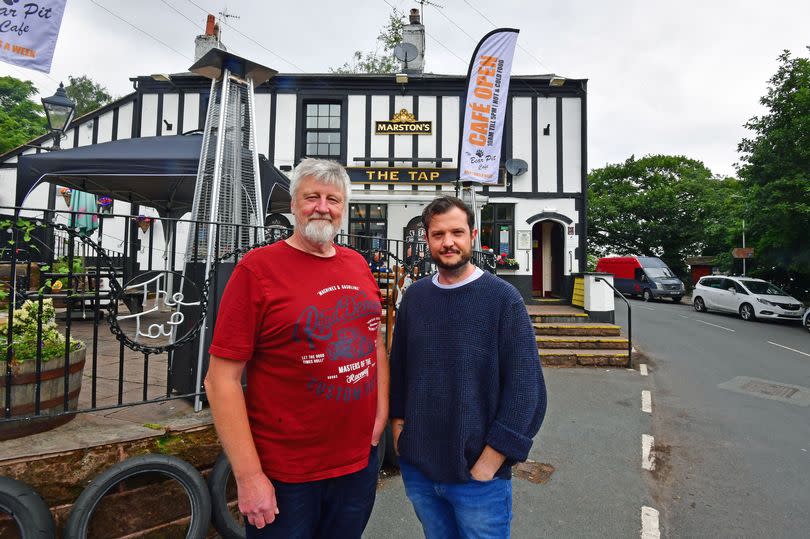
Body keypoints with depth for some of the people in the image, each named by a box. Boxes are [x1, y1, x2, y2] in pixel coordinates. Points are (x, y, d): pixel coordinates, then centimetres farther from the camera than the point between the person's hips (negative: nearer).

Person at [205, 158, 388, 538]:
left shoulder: (358, 264, 3)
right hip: (284, 477, -5)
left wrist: (381, 411, 7)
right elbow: (221, 380, -14)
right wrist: (249, 475, -15)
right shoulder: (258, 268, -13)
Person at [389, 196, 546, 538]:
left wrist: (489, 463, -13)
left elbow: (525, 388, -13)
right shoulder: (414, 296, 2)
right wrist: (398, 424, 4)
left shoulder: (503, 299, -11)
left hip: (478, 476, -4)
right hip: (416, 467, 4)